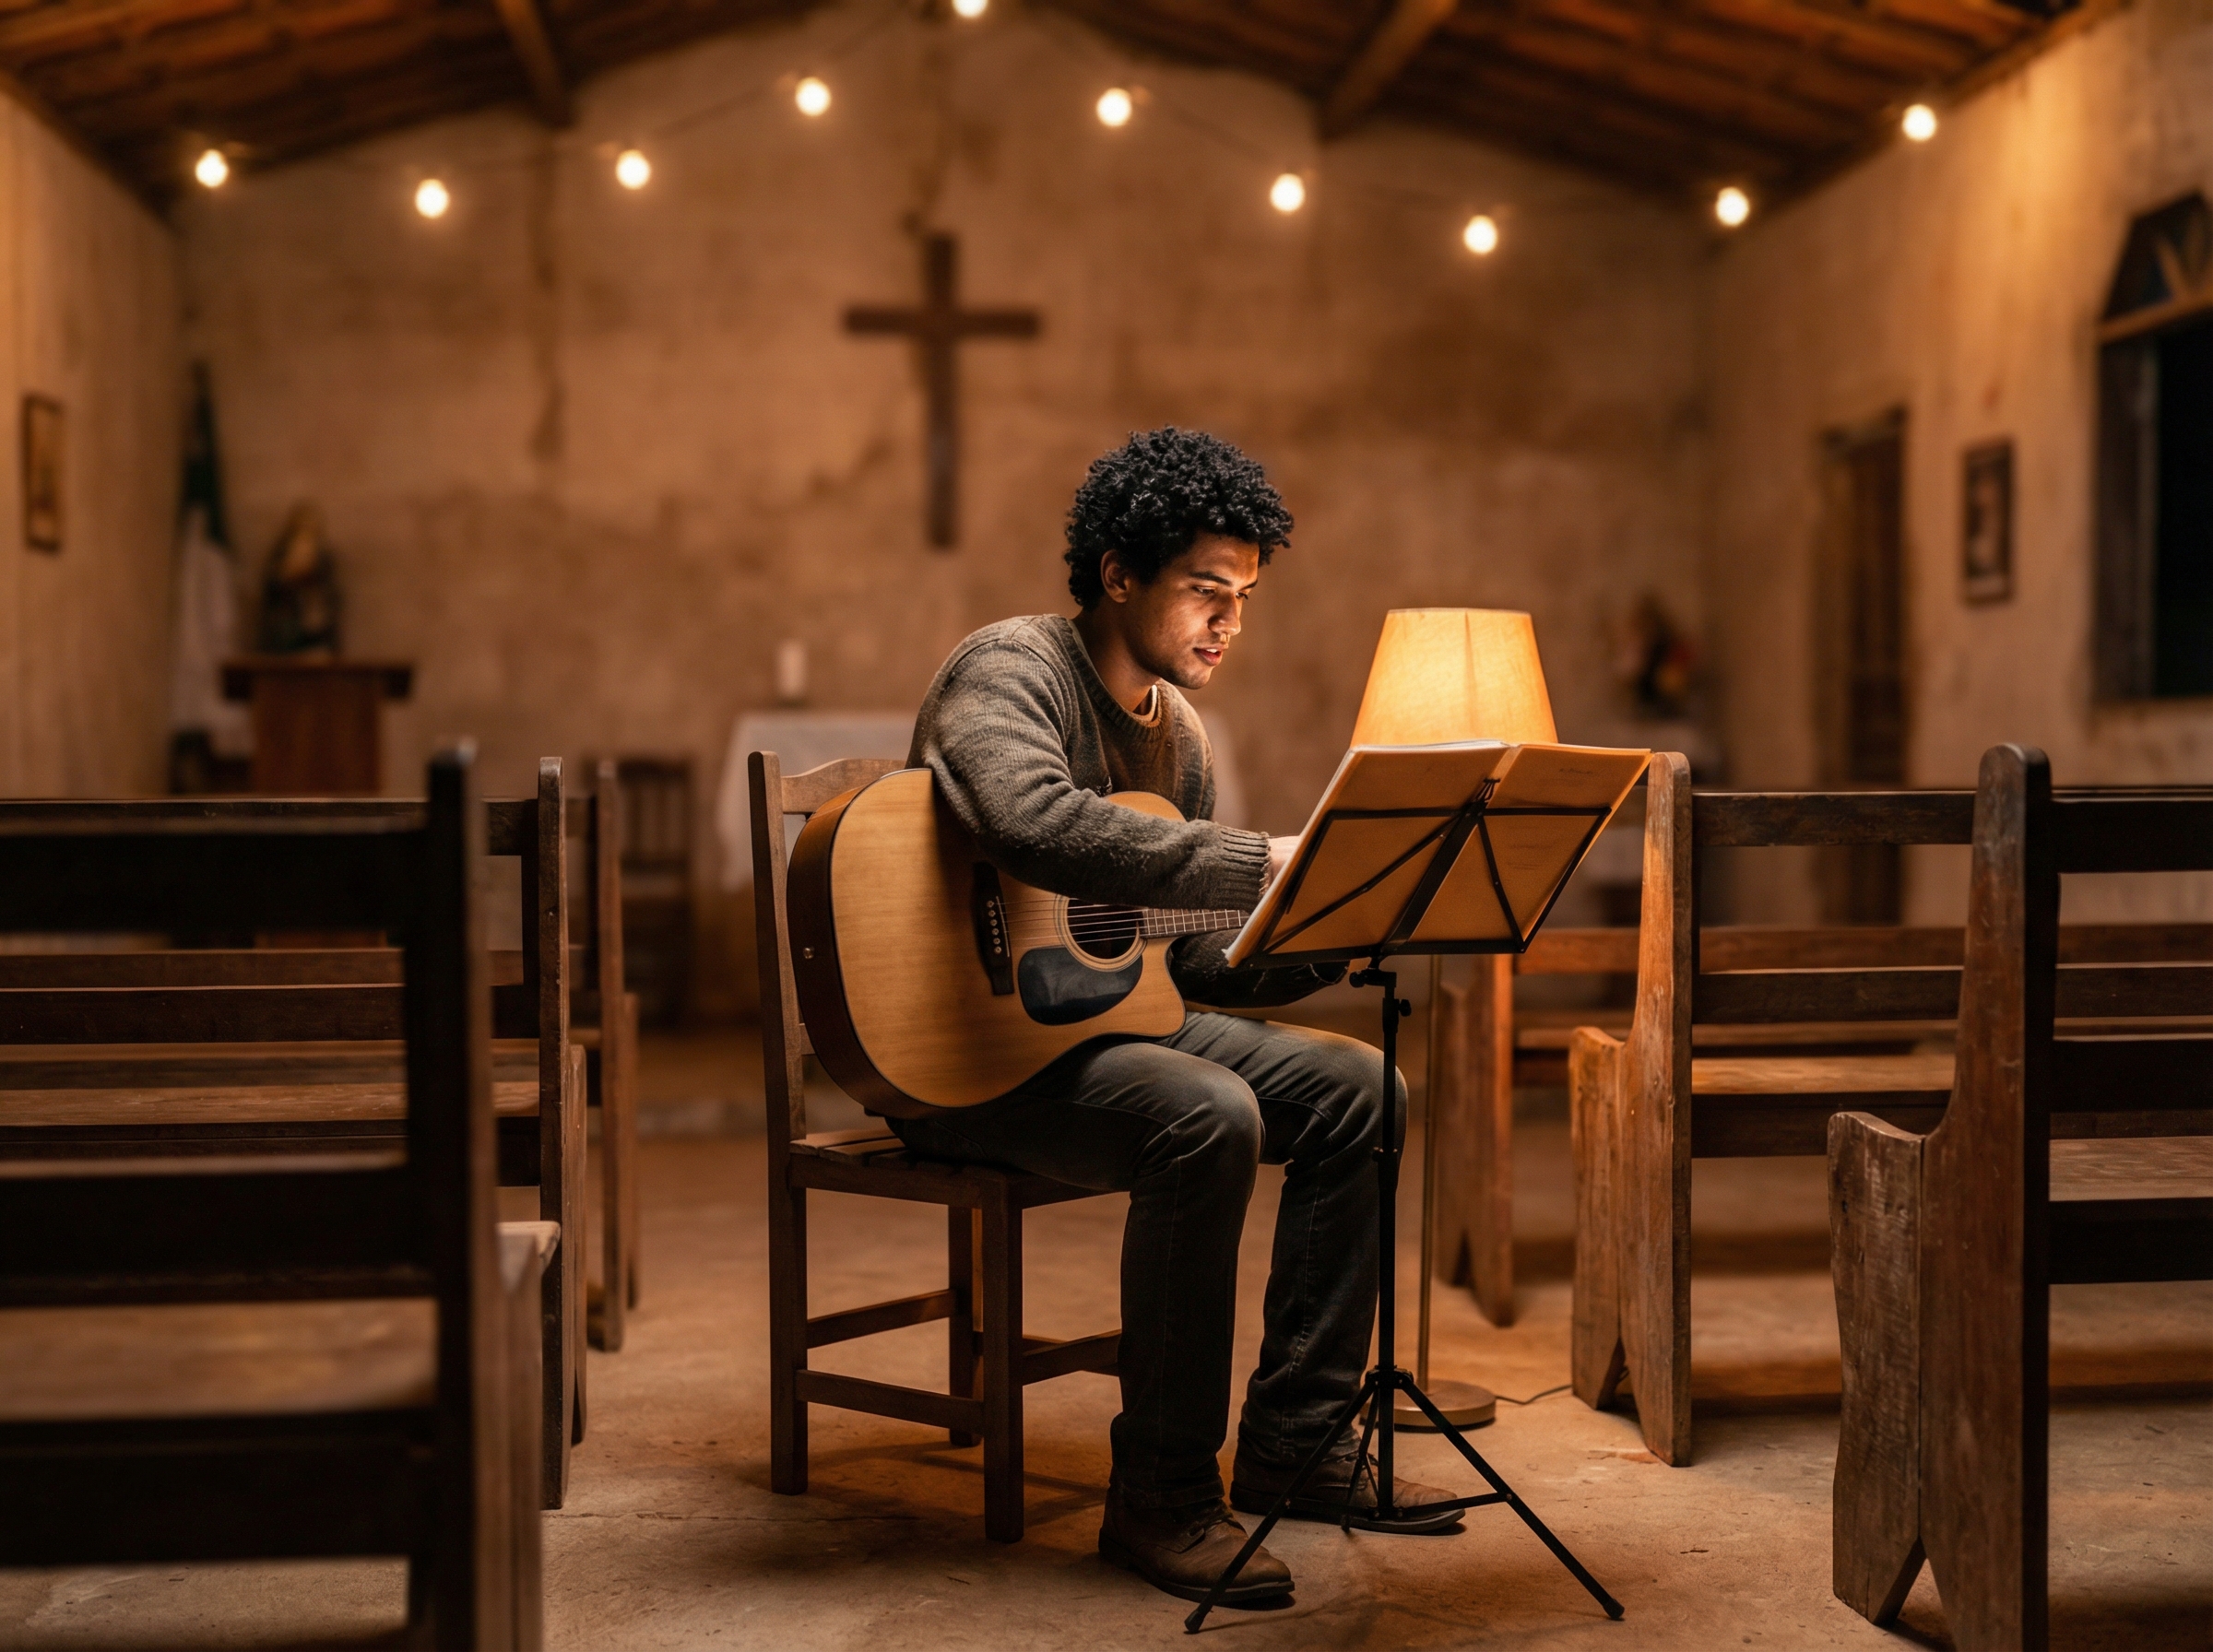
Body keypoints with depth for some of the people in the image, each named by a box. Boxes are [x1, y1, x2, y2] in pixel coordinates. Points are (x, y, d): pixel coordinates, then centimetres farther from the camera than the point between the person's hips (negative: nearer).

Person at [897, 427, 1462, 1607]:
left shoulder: (1176, 730, 12)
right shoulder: (1010, 670, -15)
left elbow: (1195, 958, 14)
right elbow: (1035, 823, -39)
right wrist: (1264, 864, -37)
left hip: (1101, 1013, 9)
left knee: (1355, 1088, 0)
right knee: (1207, 1115, -32)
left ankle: (1294, 1444, 6)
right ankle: (1161, 1496, -20)